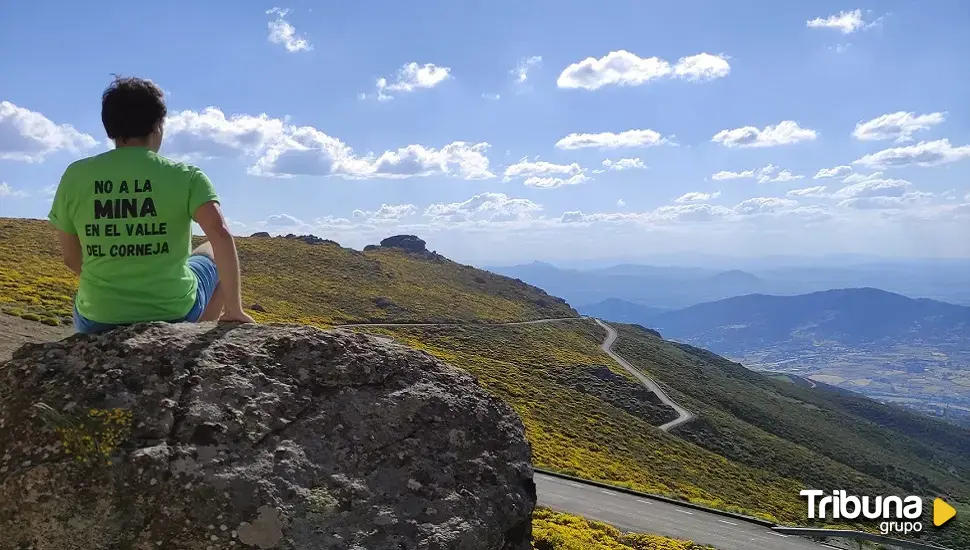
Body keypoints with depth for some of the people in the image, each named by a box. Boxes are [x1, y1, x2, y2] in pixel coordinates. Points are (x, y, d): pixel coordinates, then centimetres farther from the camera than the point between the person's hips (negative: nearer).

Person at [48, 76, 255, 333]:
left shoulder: (75, 175, -3)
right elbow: (220, 234, -24)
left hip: (98, 321, 3)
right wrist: (234, 308, -17)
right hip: (174, 314, -2)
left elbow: (72, 258, 3)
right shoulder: (185, 176, -10)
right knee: (214, 253, 27)